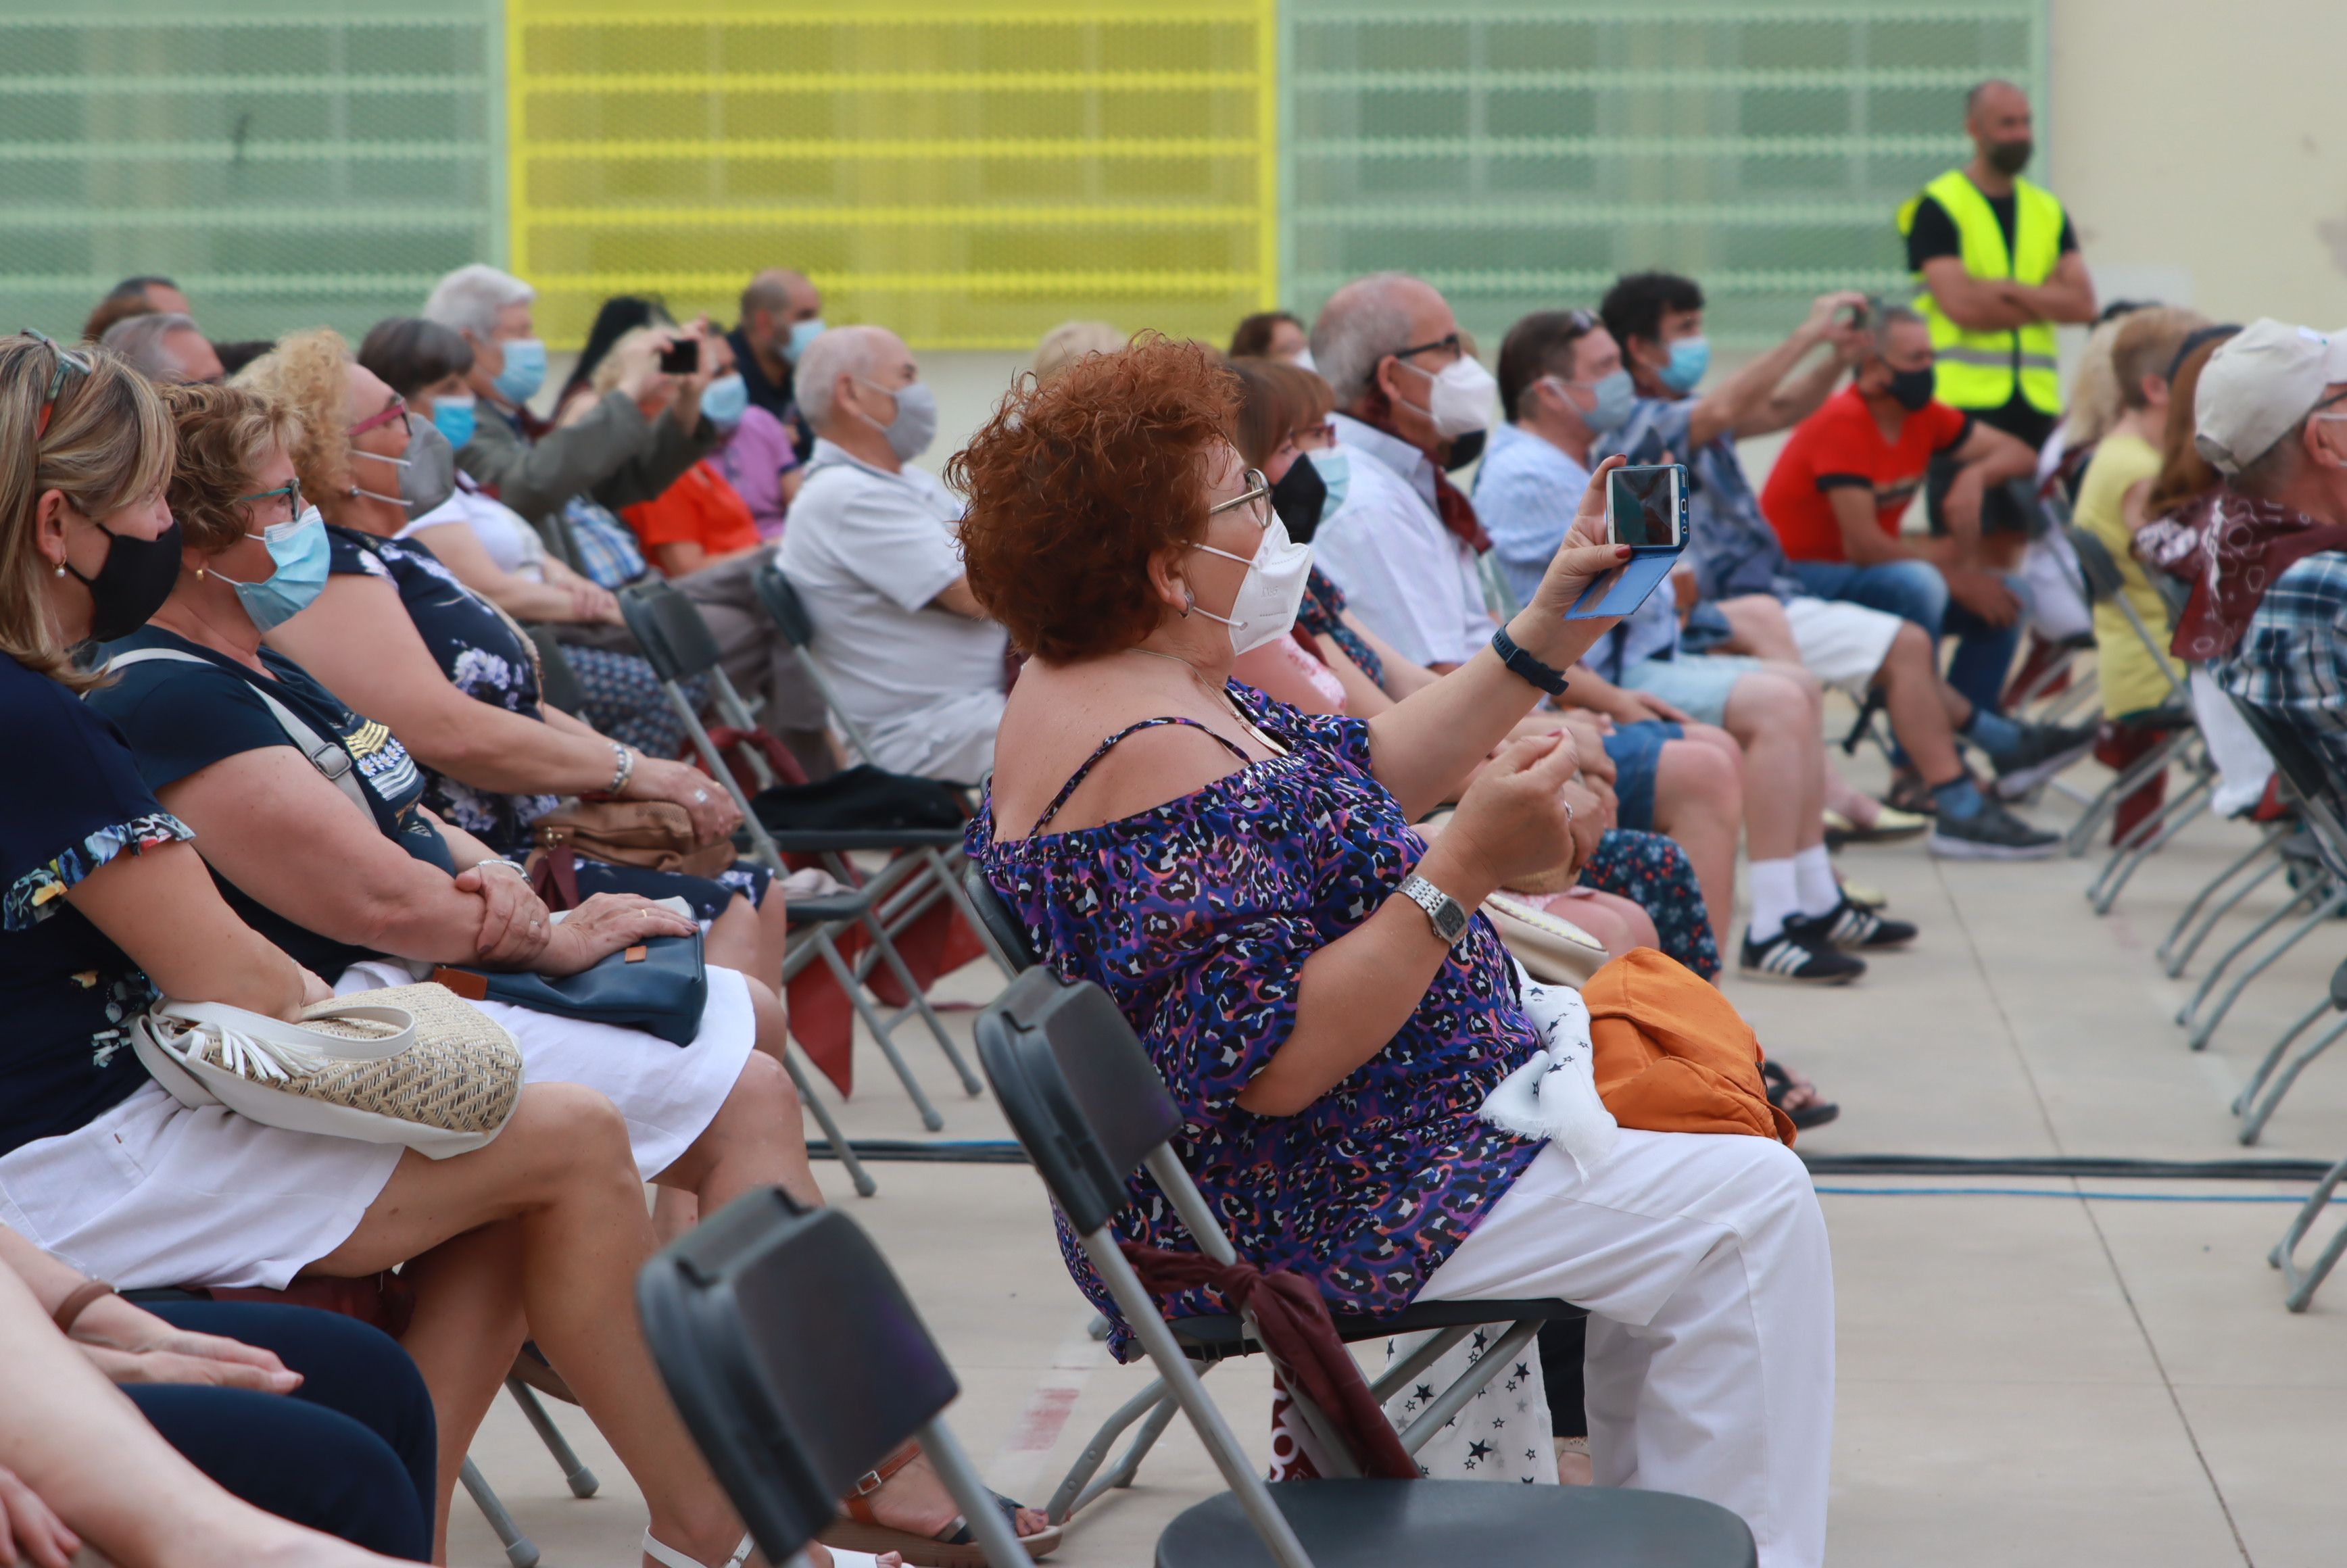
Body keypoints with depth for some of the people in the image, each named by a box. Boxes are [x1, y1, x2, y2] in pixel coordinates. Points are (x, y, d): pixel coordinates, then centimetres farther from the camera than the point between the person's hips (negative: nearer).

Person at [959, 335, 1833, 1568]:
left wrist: (1548, 637, 6)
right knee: (1747, 1211, -8)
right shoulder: (1161, 766, -29)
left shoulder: (1097, 683, 4)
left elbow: (1361, 771, 12)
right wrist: (1465, 871, -34)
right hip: (1302, 1219, -11)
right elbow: (1276, 1059, -32)